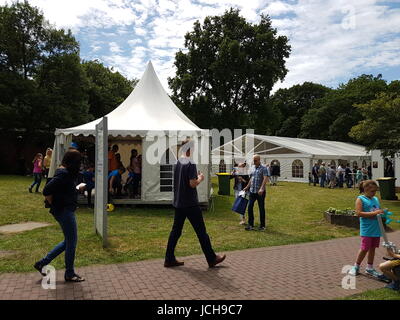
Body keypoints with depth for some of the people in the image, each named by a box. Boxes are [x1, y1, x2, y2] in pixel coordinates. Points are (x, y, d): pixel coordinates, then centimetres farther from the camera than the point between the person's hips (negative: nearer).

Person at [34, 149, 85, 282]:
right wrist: (53, 205, -13)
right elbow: (47, 191, -25)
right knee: (71, 241, 3)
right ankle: (69, 274, 18)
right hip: (64, 211, -10)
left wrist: (77, 189, 9)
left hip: (65, 211, 10)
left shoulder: (65, 172, 10)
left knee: (69, 241, 19)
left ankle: (42, 263, 27)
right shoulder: (64, 174, -21)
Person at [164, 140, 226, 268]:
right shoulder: (191, 164, -15)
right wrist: (200, 179, -2)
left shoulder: (177, 163, 10)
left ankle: (169, 259, 15)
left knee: (175, 231, 11)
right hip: (190, 204, -8)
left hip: (178, 203, 8)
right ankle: (212, 259, 13)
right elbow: (192, 184, -20)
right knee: (201, 232, 2)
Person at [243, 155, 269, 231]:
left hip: (260, 192, -5)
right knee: (250, 207, 1)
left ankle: (262, 226, 15)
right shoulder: (252, 168, 13)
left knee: (261, 209, 4)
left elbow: (265, 178, -21)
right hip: (252, 191, 6)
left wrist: (261, 188, -33)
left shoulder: (263, 168, -7)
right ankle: (250, 225, 8)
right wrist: (247, 187, 24)